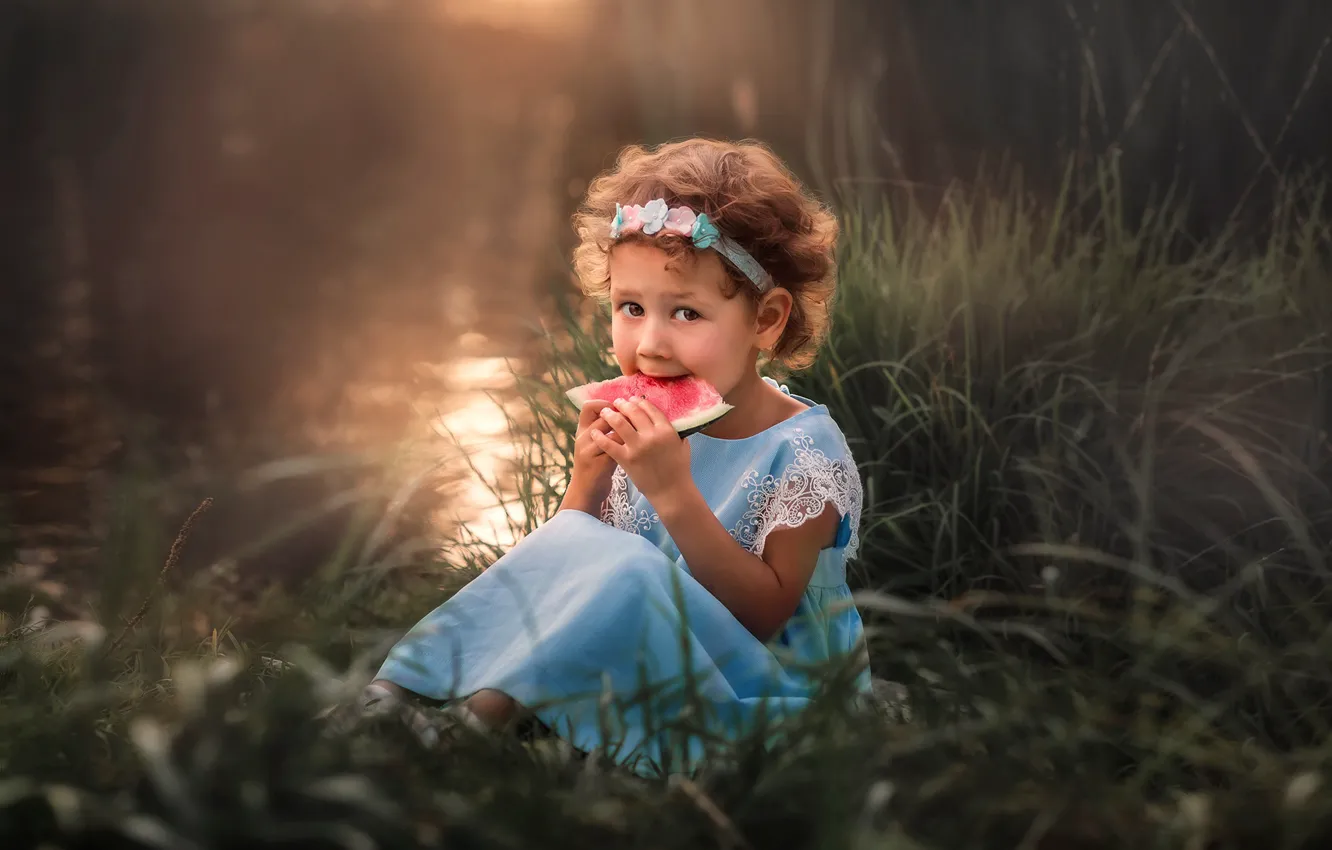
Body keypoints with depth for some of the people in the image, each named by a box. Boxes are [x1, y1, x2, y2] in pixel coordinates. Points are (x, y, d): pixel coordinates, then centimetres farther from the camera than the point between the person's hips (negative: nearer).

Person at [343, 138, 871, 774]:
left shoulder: (803, 452, -15)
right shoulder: (644, 424, 1)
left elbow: (766, 613, -21)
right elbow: (571, 577, 5)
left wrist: (674, 493, -28)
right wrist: (589, 476, -14)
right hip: (639, 667, 6)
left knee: (629, 573, -30)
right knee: (569, 539, -17)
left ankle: (484, 710, -22)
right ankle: (401, 692, -18)